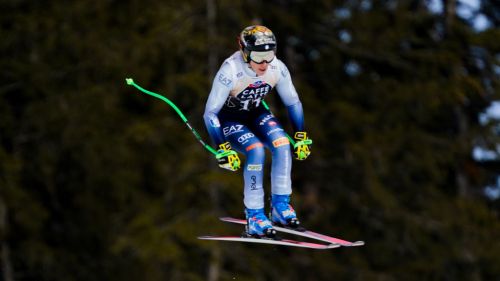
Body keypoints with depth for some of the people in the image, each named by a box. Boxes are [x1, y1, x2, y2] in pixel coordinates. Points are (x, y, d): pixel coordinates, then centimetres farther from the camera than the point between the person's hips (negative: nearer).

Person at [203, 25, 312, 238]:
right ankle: (254, 217, -21)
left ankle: (280, 206, -9)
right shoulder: (231, 71, -33)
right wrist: (223, 149, -33)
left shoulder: (277, 69, -19)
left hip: (255, 113, 5)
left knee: (283, 144, -21)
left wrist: (301, 138, -3)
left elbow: (293, 102, -2)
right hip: (229, 118, -5)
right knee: (256, 150, -29)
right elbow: (210, 113, -29)